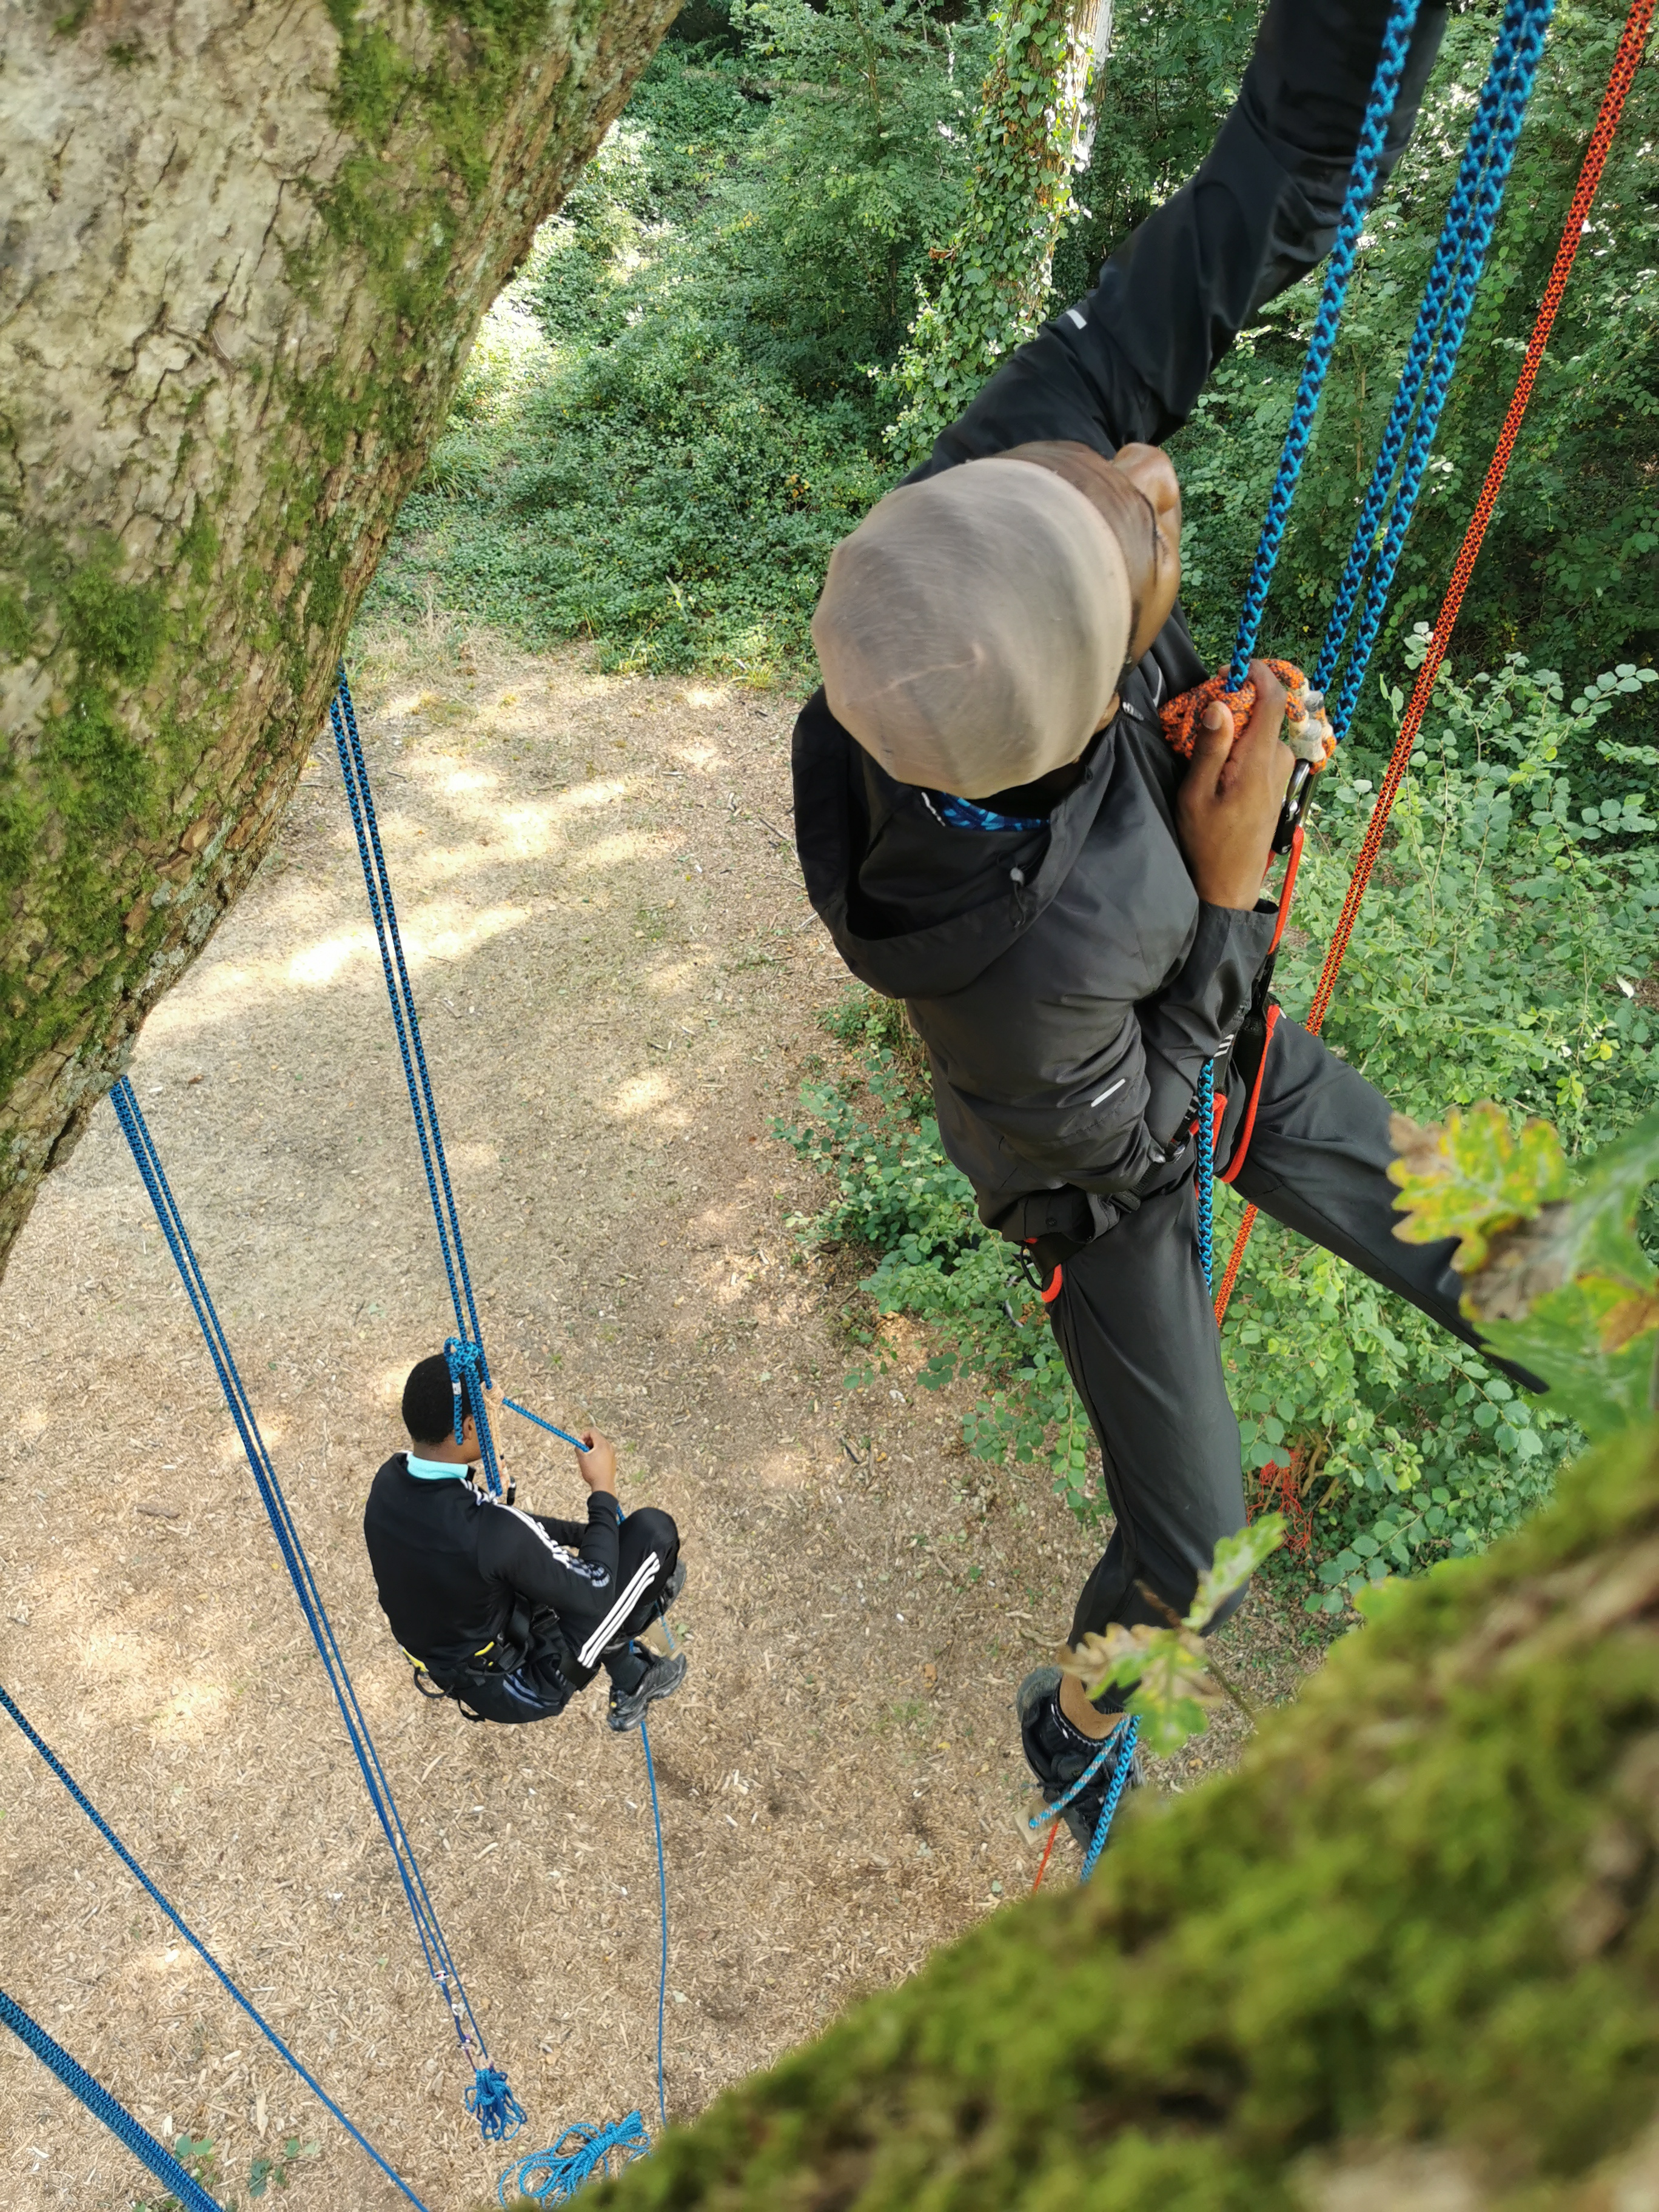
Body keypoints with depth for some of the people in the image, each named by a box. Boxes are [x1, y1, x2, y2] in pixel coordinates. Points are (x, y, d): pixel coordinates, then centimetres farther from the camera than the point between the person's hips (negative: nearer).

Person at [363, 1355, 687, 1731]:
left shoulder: (389, 1481, -13)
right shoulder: (493, 1532, -37)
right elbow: (594, 1593, -21)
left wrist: (594, 1532, 5)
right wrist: (603, 1489, -11)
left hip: (446, 1669, 7)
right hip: (516, 1691, -7)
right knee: (655, 1533, -8)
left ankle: (629, 1679, 33)